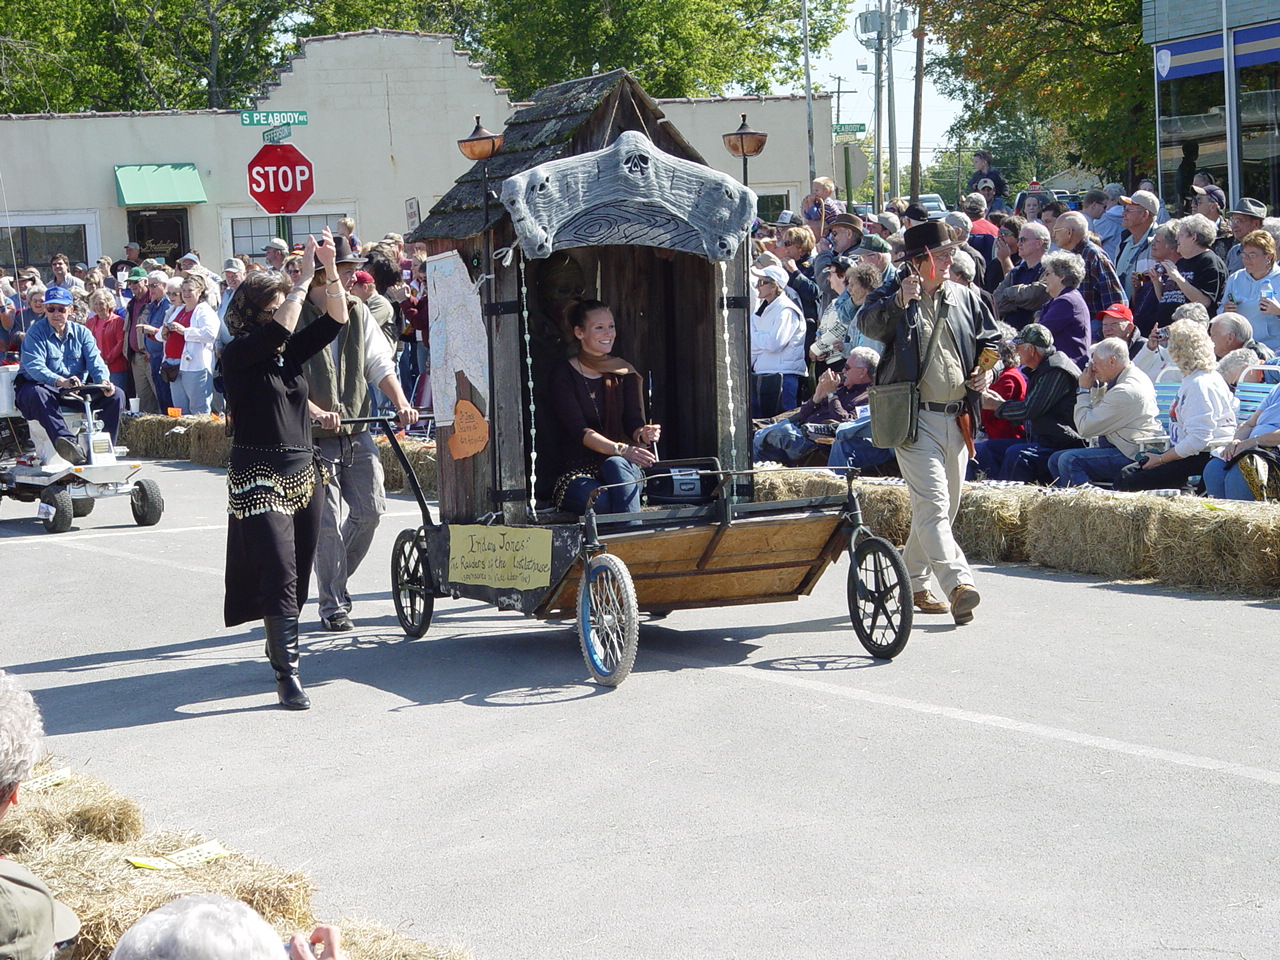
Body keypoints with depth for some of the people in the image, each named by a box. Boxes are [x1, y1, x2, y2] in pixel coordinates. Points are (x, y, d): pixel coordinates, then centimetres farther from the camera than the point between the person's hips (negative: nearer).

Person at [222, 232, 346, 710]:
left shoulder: (289, 352, 10)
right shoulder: (238, 355, -8)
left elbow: (335, 321, 3)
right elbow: (282, 327, -24)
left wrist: (330, 270, -9)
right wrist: (305, 275, -18)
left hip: (303, 472, 7)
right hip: (258, 477, -7)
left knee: (298, 574, 12)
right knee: (278, 574, -12)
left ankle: (281, 643, 30)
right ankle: (287, 674, -13)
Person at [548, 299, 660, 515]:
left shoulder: (624, 372, 10)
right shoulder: (563, 375, -2)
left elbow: (633, 421, 0)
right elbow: (579, 431, -15)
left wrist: (644, 434, -26)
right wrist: (622, 450, -31)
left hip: (623, 470, 3)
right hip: (577, 472, -2)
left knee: (616, 464, -36)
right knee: (602, 500, -39)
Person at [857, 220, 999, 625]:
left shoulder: (964, 298, 13)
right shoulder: (893, 295, -3)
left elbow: (991, 341, 23)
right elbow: (868, 324, -23)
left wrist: (986, 372, 4)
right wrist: (899, 301, -40)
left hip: (957, 419, 6)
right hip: (915, 418, -6)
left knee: (943, 507, 14)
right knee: (932, 504, -17)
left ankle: (913, 585, 28)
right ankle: (957, 584, -26)